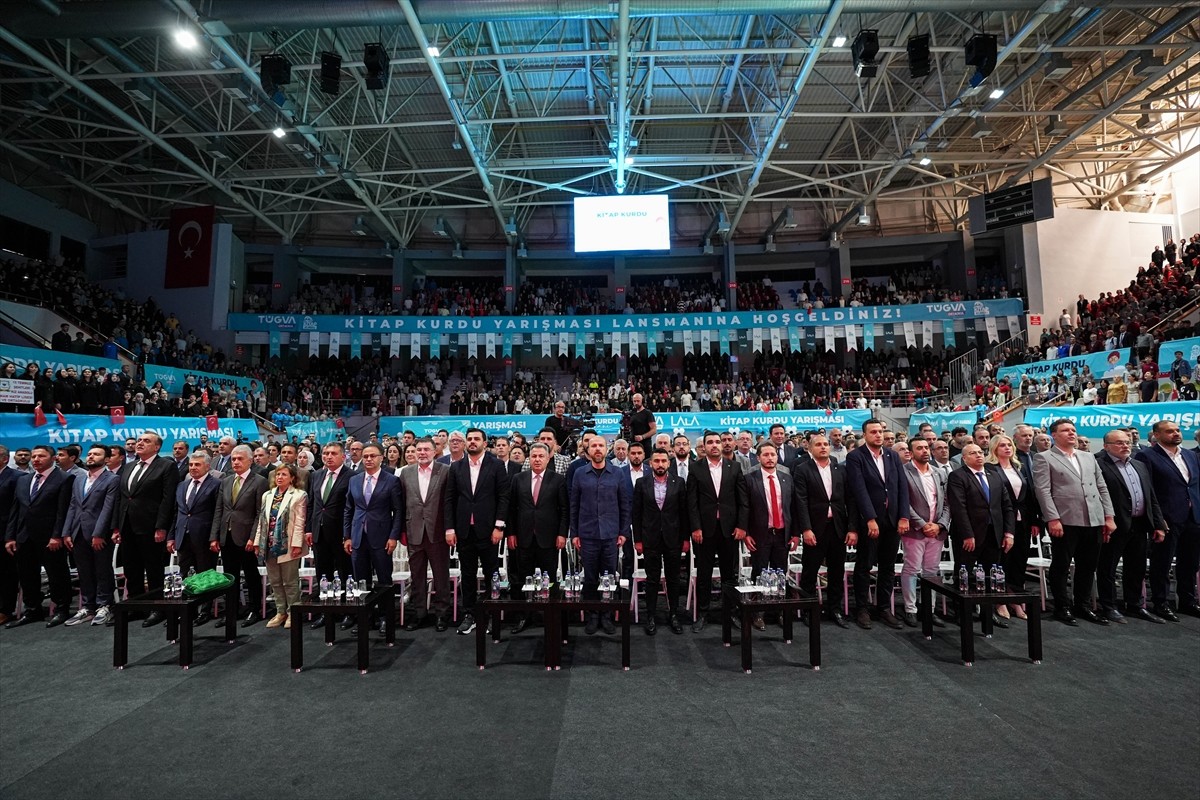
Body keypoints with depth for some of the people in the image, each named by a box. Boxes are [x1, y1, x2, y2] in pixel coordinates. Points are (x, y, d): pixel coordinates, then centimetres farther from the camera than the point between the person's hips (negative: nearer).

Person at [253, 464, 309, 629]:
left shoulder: (299, 495, -5)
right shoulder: (267, 495, 12)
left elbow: (299, 523, -10)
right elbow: (261, 520, 13)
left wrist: (296, 544, -14)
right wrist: (257, 543, 8)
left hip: (287, 545, -5)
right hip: (269, 545, 6)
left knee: (290, 581, 2)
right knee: (275, 581, 12)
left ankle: (292, 613, 14)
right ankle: (280, 612, 23)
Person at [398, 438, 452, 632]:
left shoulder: (445, 471, -4)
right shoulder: (406, 472, 6)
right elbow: (402, 503, 7)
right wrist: (402, 531, 5)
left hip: (437, 531, -3)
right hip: (414, 532, 3)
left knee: (441, 574, 7)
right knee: (417, 575, 13)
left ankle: (441, 612, 20)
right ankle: (417, 612, 26)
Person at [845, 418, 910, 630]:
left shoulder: (893, 456, 10)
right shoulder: (855, 457, -6)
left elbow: (903, 487, 6)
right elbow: (860, 490, -14)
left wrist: (904, 517, -3)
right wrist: (870, 519, -19)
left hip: (893, 521, 5)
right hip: (869, 521, -5)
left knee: (888, 567, 12)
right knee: (864, 566, 5)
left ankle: (884, 607, 24)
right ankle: (862, 609, 16)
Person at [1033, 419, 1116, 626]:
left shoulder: (1088, 457, 18)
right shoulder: (1044, 458, -1)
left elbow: (1102, 488, 17)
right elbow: (1042, 491, -9)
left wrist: (1109, 516, 8)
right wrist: (1053, 519, -15)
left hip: (1093, 521, 6)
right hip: (1064, 521, -5)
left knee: (1087, 566, 12)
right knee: (1061, 566, 3)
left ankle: (1083, 606, 25)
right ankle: (1062, 608, 13)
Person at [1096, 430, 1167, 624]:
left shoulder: (1140, 466, 16)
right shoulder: (1099, 465, -10)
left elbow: (1152, 497, 17)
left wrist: (1159, 525, 11)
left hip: (1140, 526, 7)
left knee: (1137, 569, 16)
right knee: (1108, 569, 4)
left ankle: (1135, 606, 29)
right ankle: (1109, 607, 14)